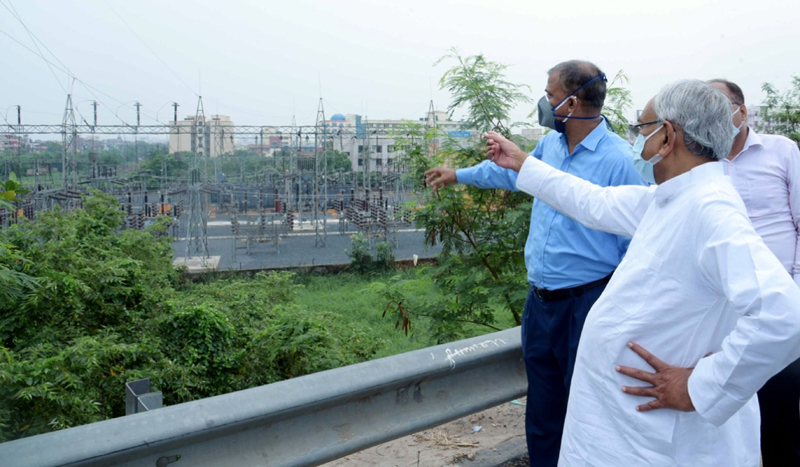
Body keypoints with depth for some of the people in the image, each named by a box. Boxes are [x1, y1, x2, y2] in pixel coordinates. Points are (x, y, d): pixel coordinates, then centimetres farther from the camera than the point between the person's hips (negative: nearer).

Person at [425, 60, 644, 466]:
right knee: (541, 414, 20)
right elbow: (514, 169, 27)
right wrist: (458, 175, 37)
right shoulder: (551, 144, 7)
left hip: (585, 304, -7)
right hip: (539, 301, 7)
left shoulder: (618, 160, -16)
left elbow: (635, 243, -14)